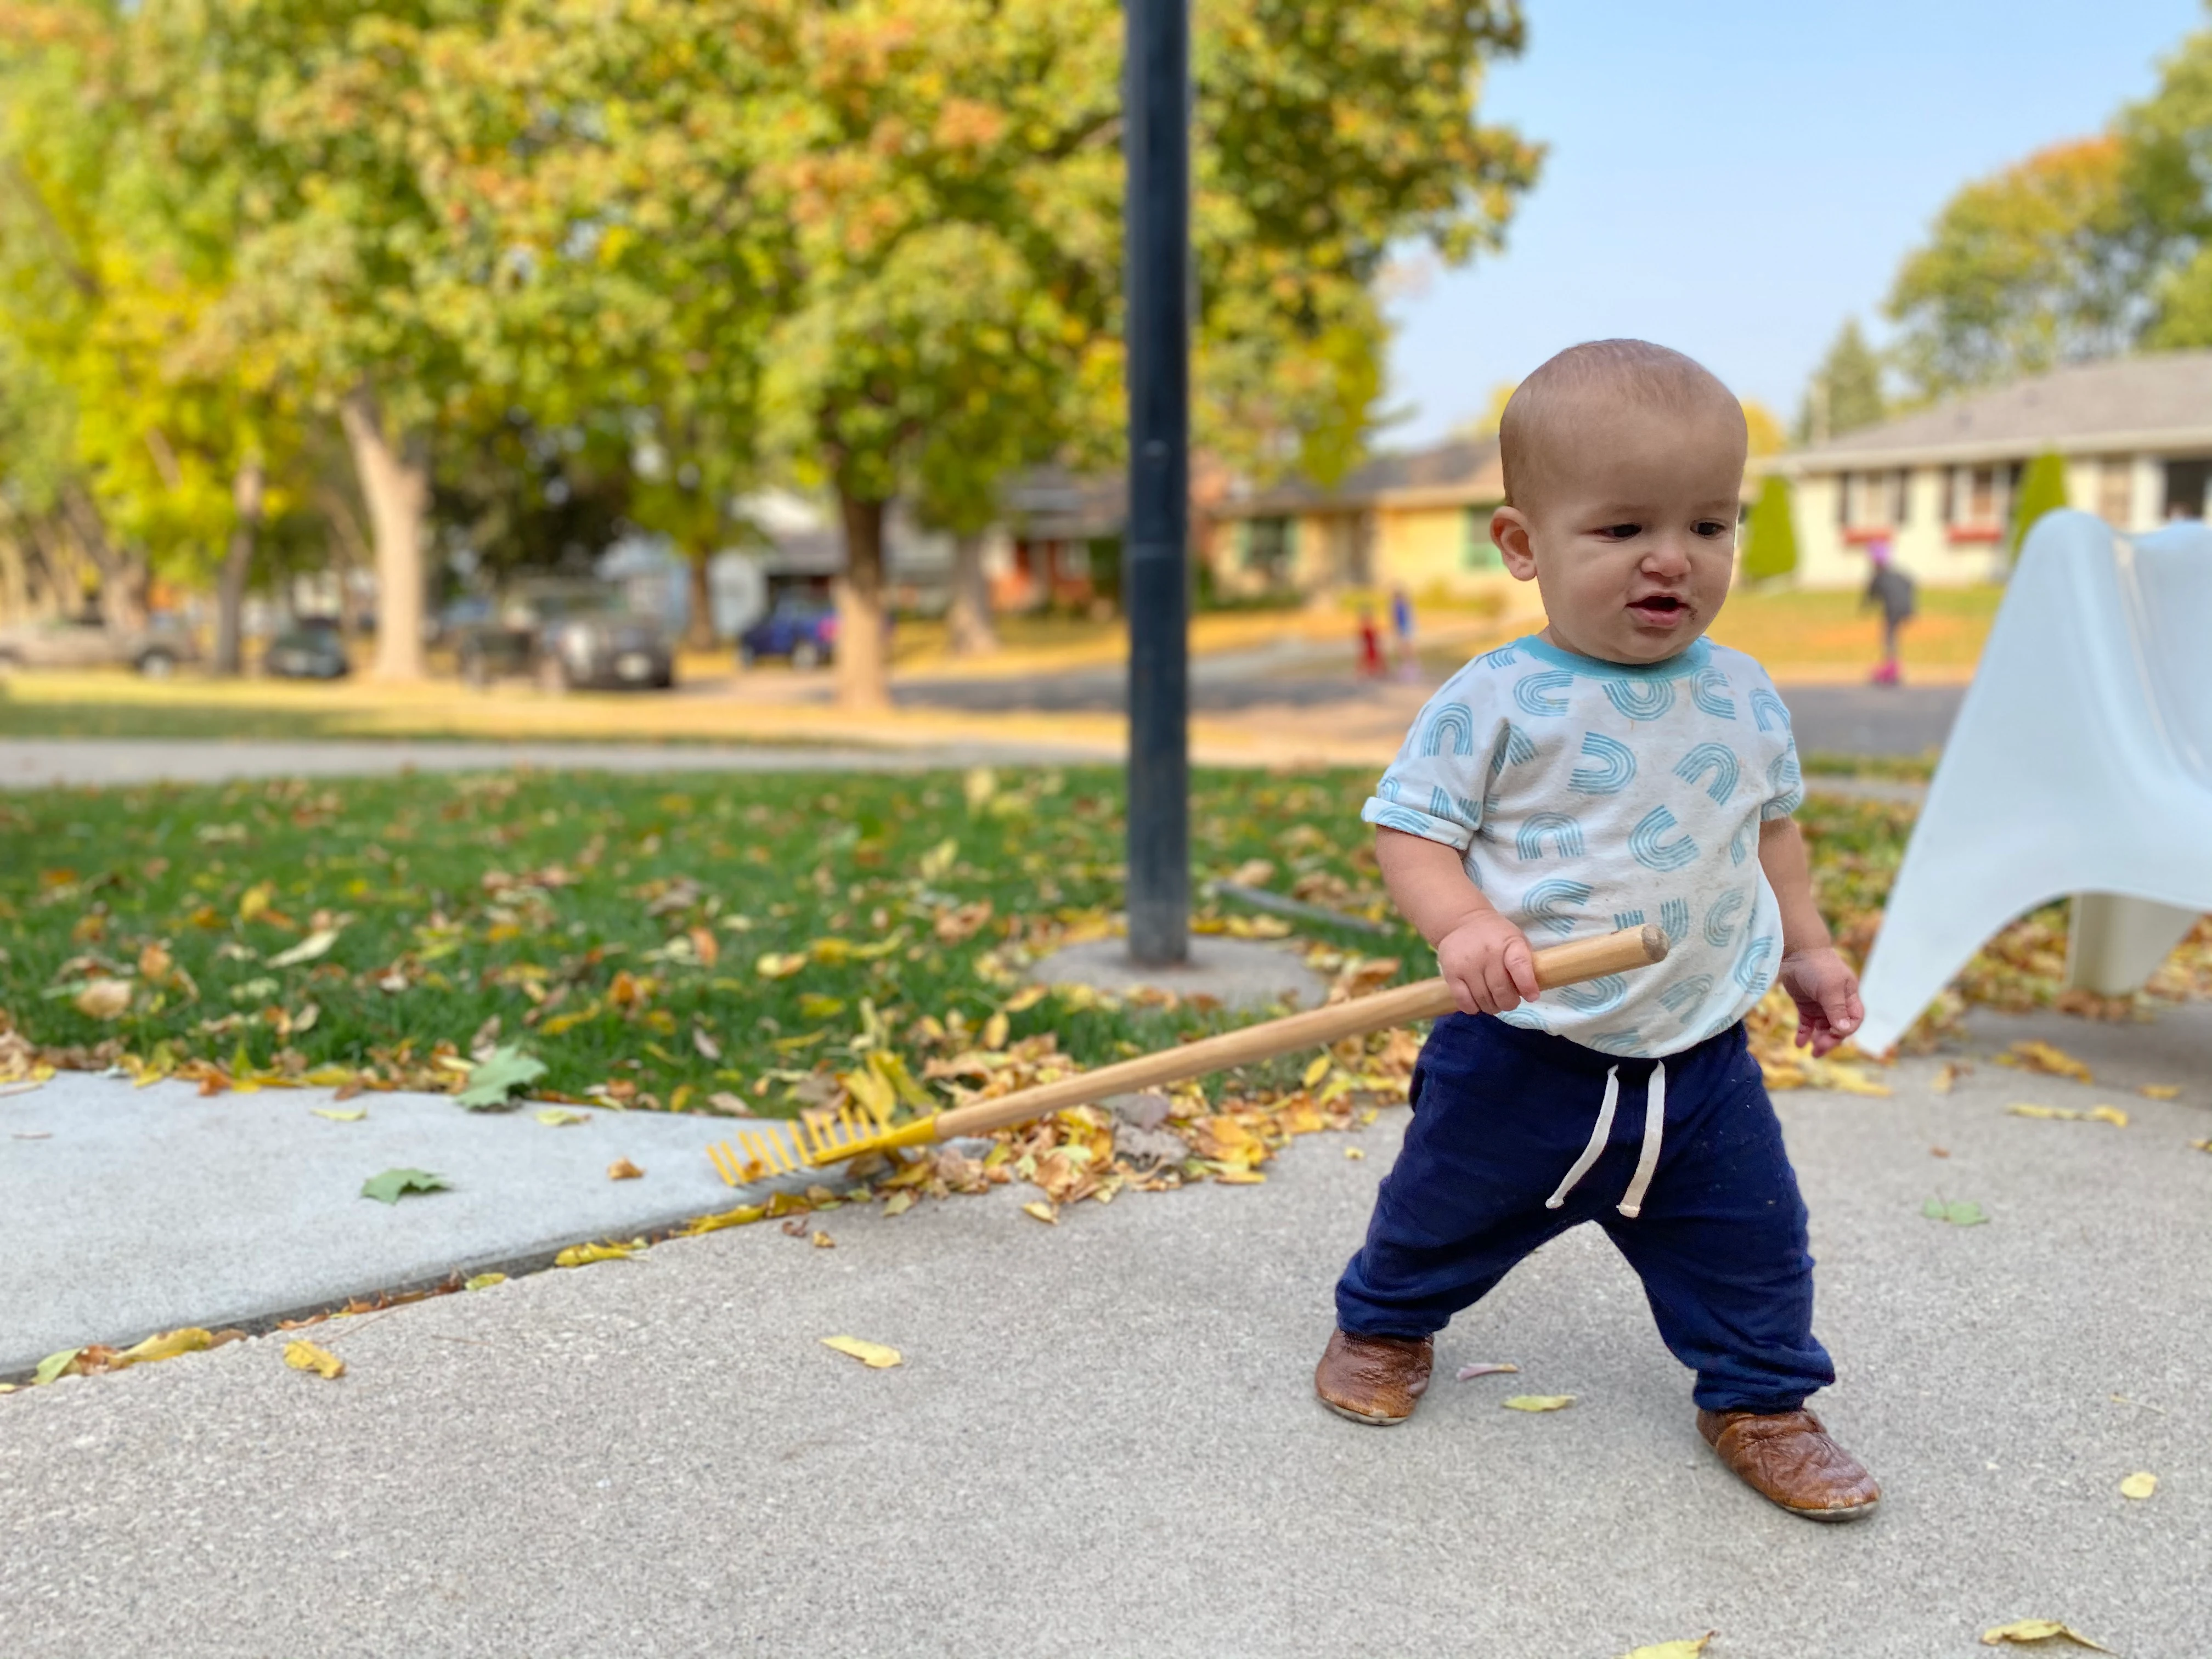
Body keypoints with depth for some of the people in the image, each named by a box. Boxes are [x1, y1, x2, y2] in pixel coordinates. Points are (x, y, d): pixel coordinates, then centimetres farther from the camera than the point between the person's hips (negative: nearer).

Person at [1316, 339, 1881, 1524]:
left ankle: (1760, 1398, 35)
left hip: (1699, 1050, 3)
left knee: (1751, 1240, 9)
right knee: (1446, 1210, 16)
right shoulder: (1494, 702, -14)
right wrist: (1463, 926, -28)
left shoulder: (1744, 697, 2)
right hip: (1522, 1054, -3)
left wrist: (1805, 946, 15)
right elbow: (1409, 827, -12)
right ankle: (1384, 1323, 45)